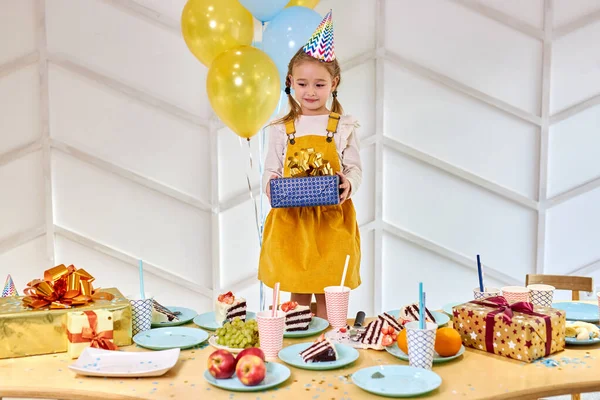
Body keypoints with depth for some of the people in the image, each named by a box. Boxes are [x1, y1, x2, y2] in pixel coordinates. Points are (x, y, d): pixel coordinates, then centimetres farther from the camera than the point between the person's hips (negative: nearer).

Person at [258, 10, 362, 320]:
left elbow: (355, 169, 2)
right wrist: (271, 184, -16)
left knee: (327, 291, 5)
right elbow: (271, 170, 6)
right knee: (297, 291, 9)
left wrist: (348, 184, -20)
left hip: (331, 220, -1)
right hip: (291, 219, 1)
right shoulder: (281, 130, 4)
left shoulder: (343, 127, 2)